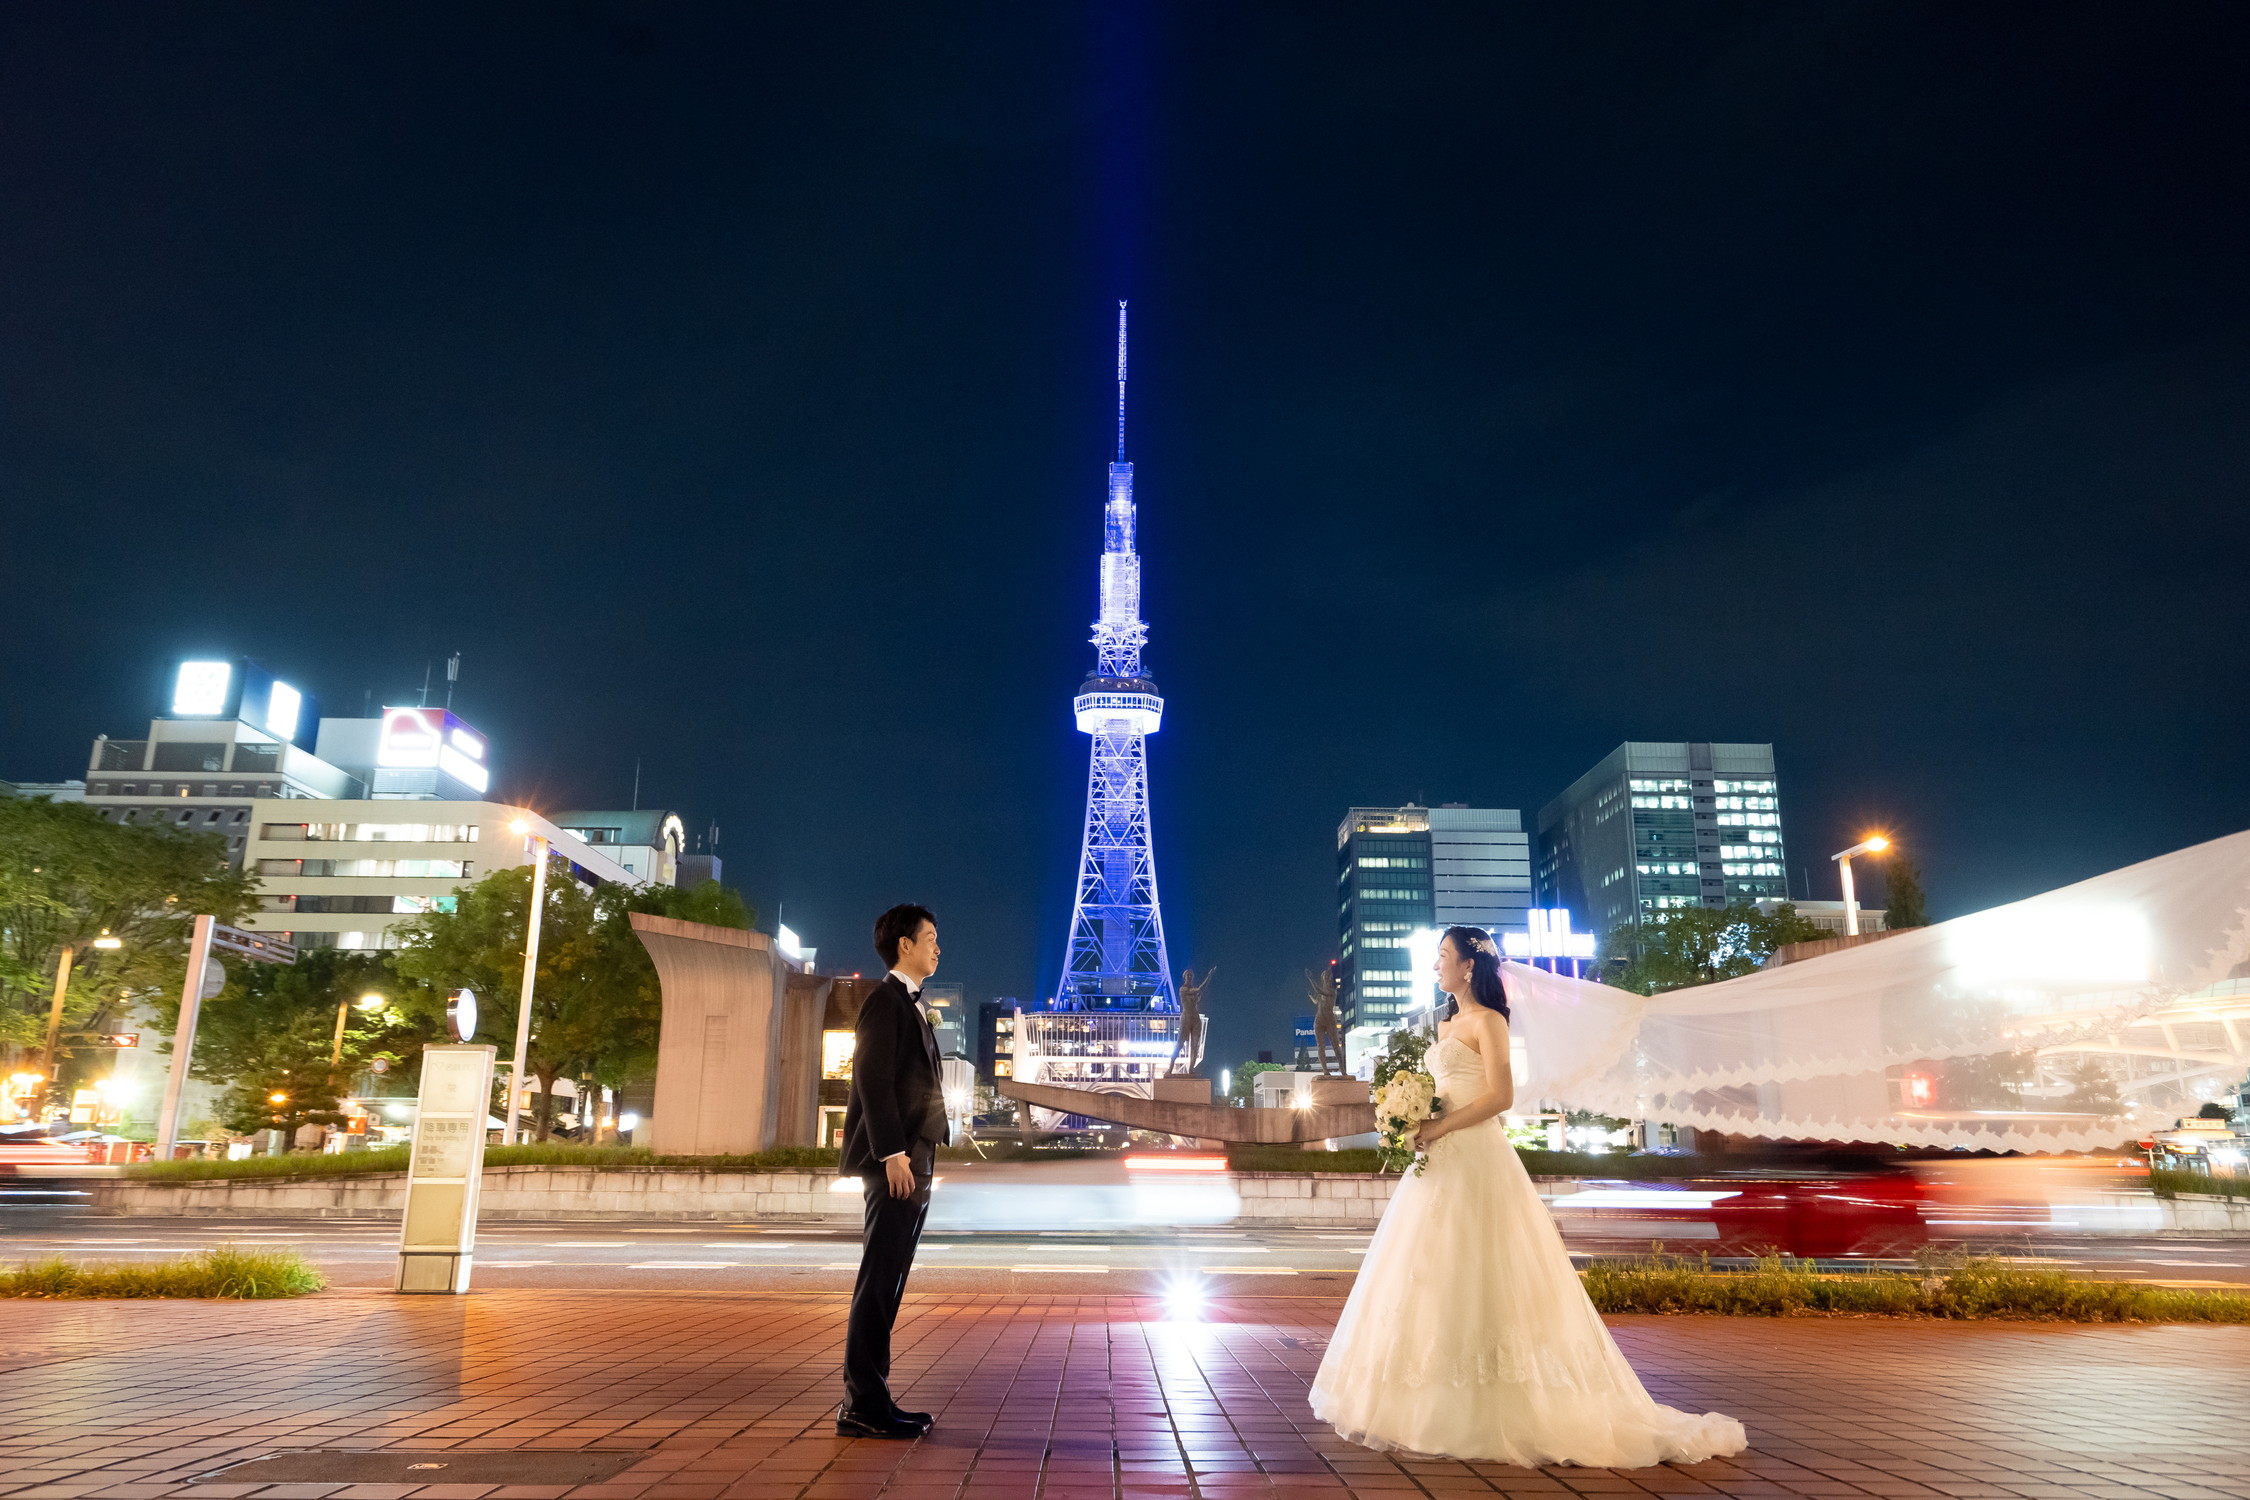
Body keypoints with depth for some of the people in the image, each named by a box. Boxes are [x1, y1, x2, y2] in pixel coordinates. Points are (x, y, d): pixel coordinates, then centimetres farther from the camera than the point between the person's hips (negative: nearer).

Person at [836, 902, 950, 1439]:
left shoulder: (910, 1006, 21)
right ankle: (863, 1407, -3)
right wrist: (893, 1154, -21)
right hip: (895, 1161, -10)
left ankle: (868, 1401, 16)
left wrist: (918, 1159, 16)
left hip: (910, 1160, 10)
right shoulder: (885, 1000, -8)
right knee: (879, 1283, -7)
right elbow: (874, 1082, -16)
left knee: (886, 1283, 11)